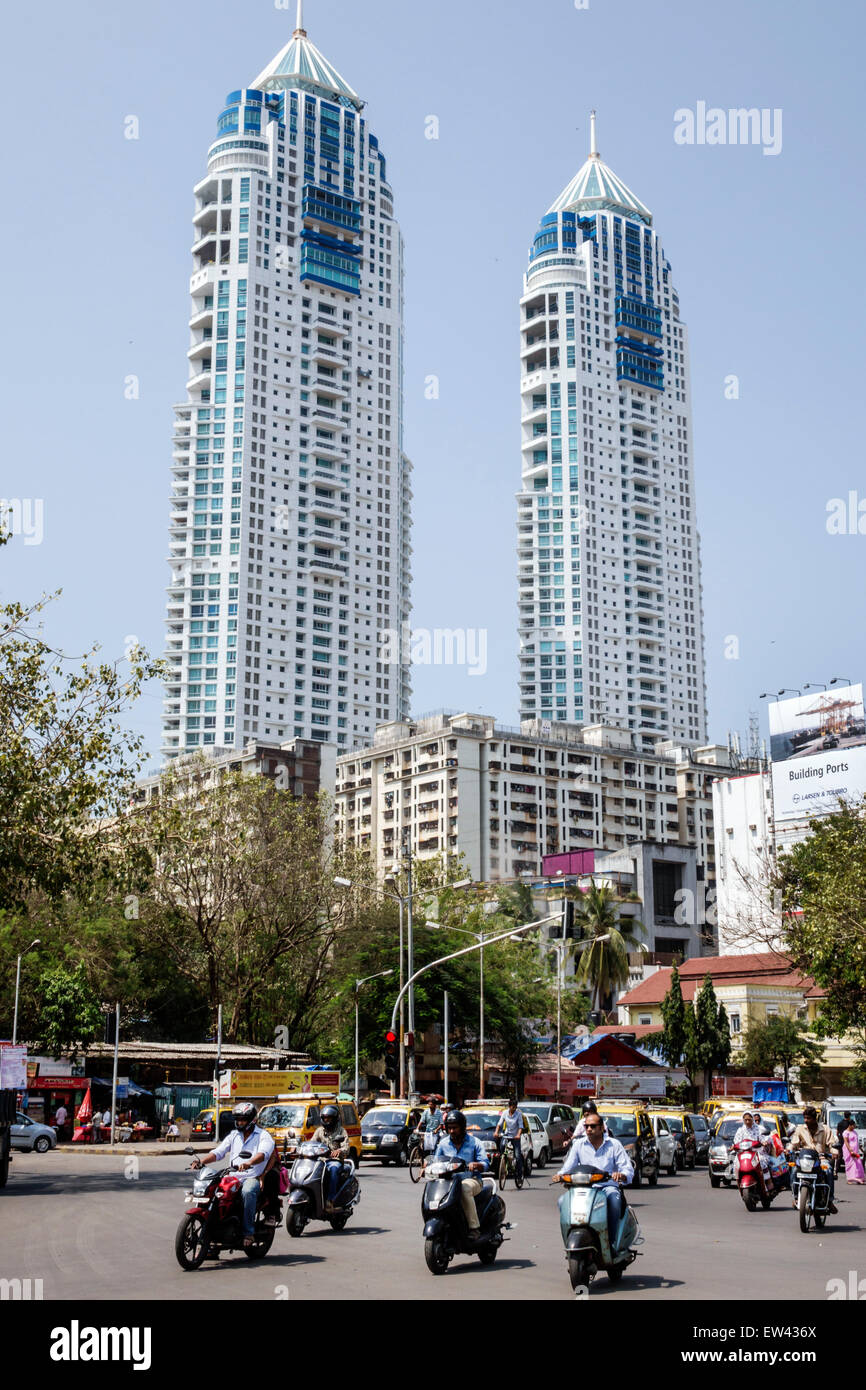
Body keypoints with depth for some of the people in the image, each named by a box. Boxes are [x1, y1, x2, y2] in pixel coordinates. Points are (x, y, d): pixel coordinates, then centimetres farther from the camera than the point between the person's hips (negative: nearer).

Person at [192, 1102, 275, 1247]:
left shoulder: (263, 1136, 3)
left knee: (247, 1191, -37)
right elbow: (218, 1152, 12)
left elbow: (263, 1153, -18)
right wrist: (201, 1161, -8)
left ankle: (248, 1232, -29)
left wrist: (249, 1163, -39)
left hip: (253, 1177, -5)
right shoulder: (233, 1135, 21)